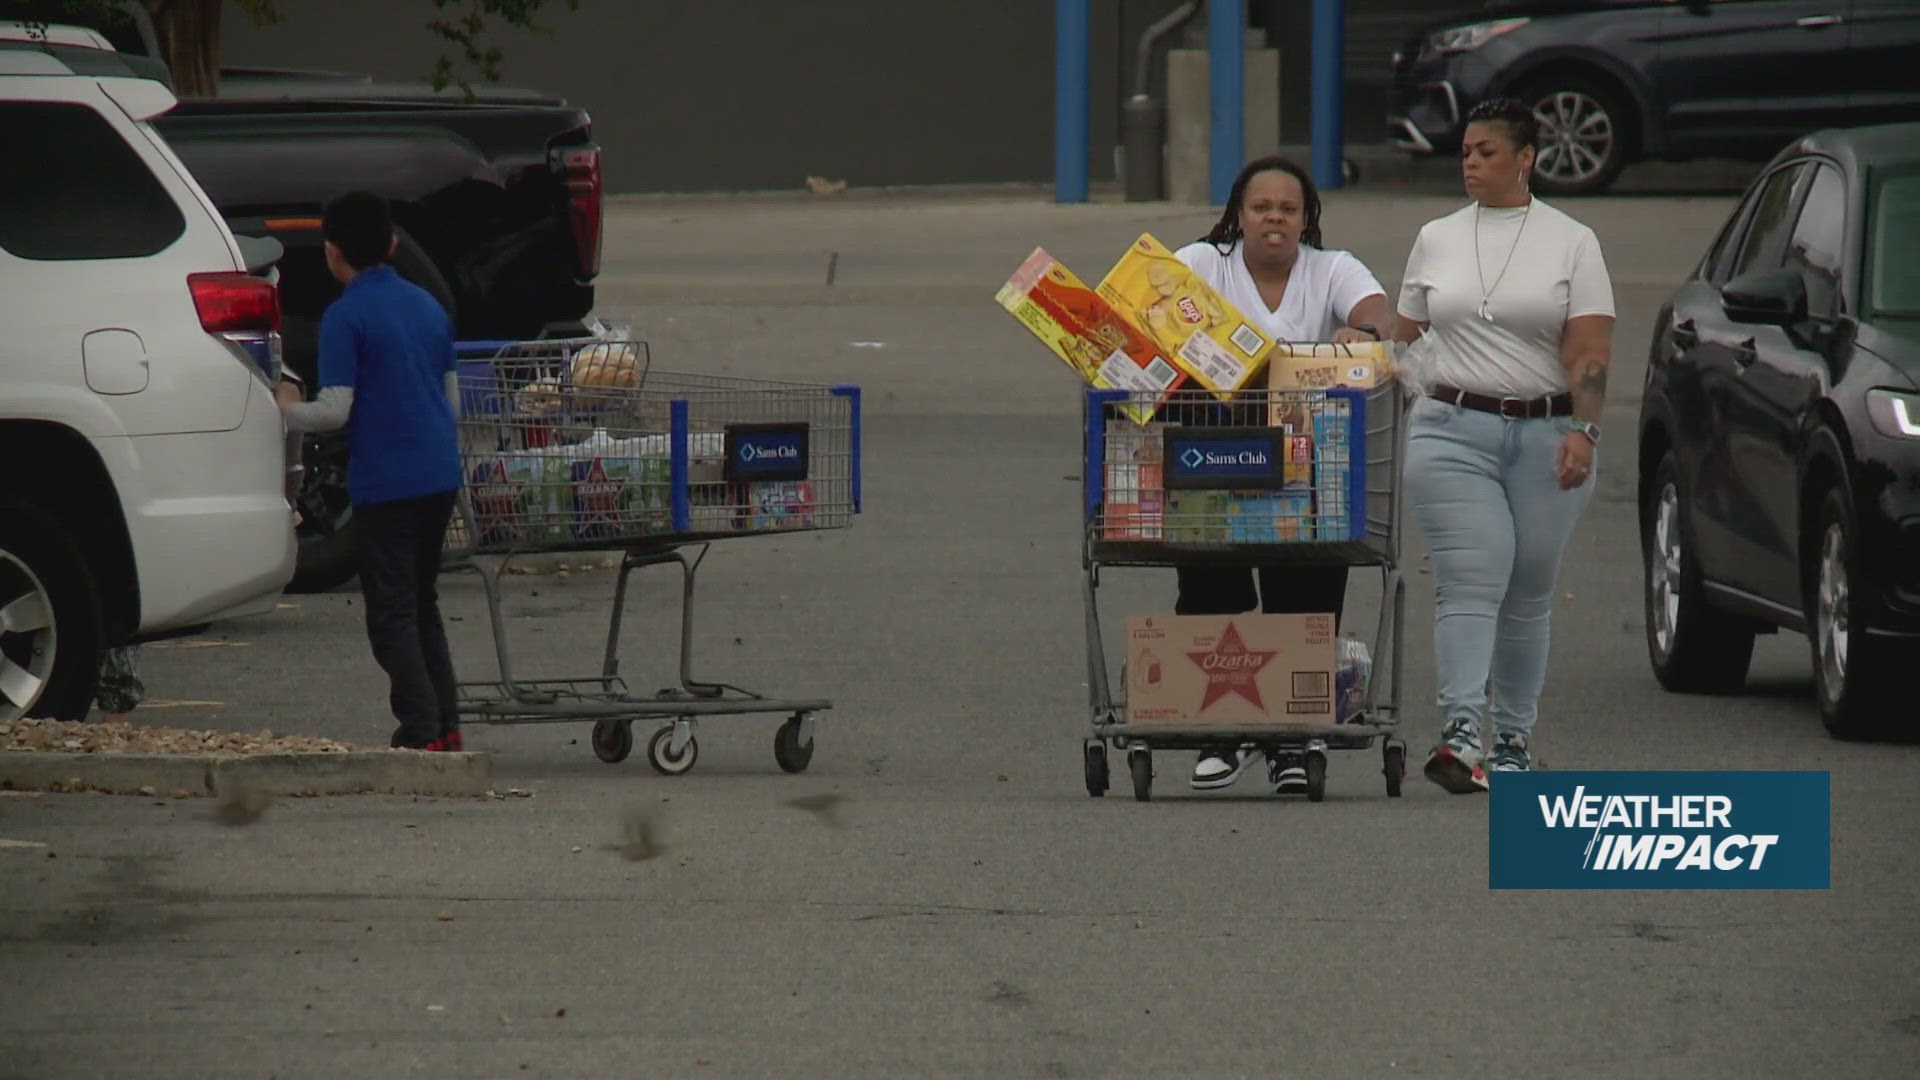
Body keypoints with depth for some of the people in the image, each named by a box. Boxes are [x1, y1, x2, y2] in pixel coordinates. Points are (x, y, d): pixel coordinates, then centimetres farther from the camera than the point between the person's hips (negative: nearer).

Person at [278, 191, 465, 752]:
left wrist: (286, 408, 2)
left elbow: (334, 411, -16)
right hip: (440, 475, 7)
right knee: (422, 604, 18)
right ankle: (446, 724, 18)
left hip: (385, 483, -7)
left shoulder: (346, 317, -11)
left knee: (391, 613, -1)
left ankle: (422, 730, -6)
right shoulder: (427, 306, 11)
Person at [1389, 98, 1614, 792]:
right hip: (1452, 430, 0)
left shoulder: (1571, 243, 4)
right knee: (1471, 581, -14)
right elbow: (1402, 335, 18)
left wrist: (1583, 430, -17)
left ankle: (1514, 740, 14)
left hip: (1545, 433, 0)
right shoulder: (1436, 239, 12)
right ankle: (1460, 731, -26)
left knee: (1528, 595, 5)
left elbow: (1589, 351, -5)